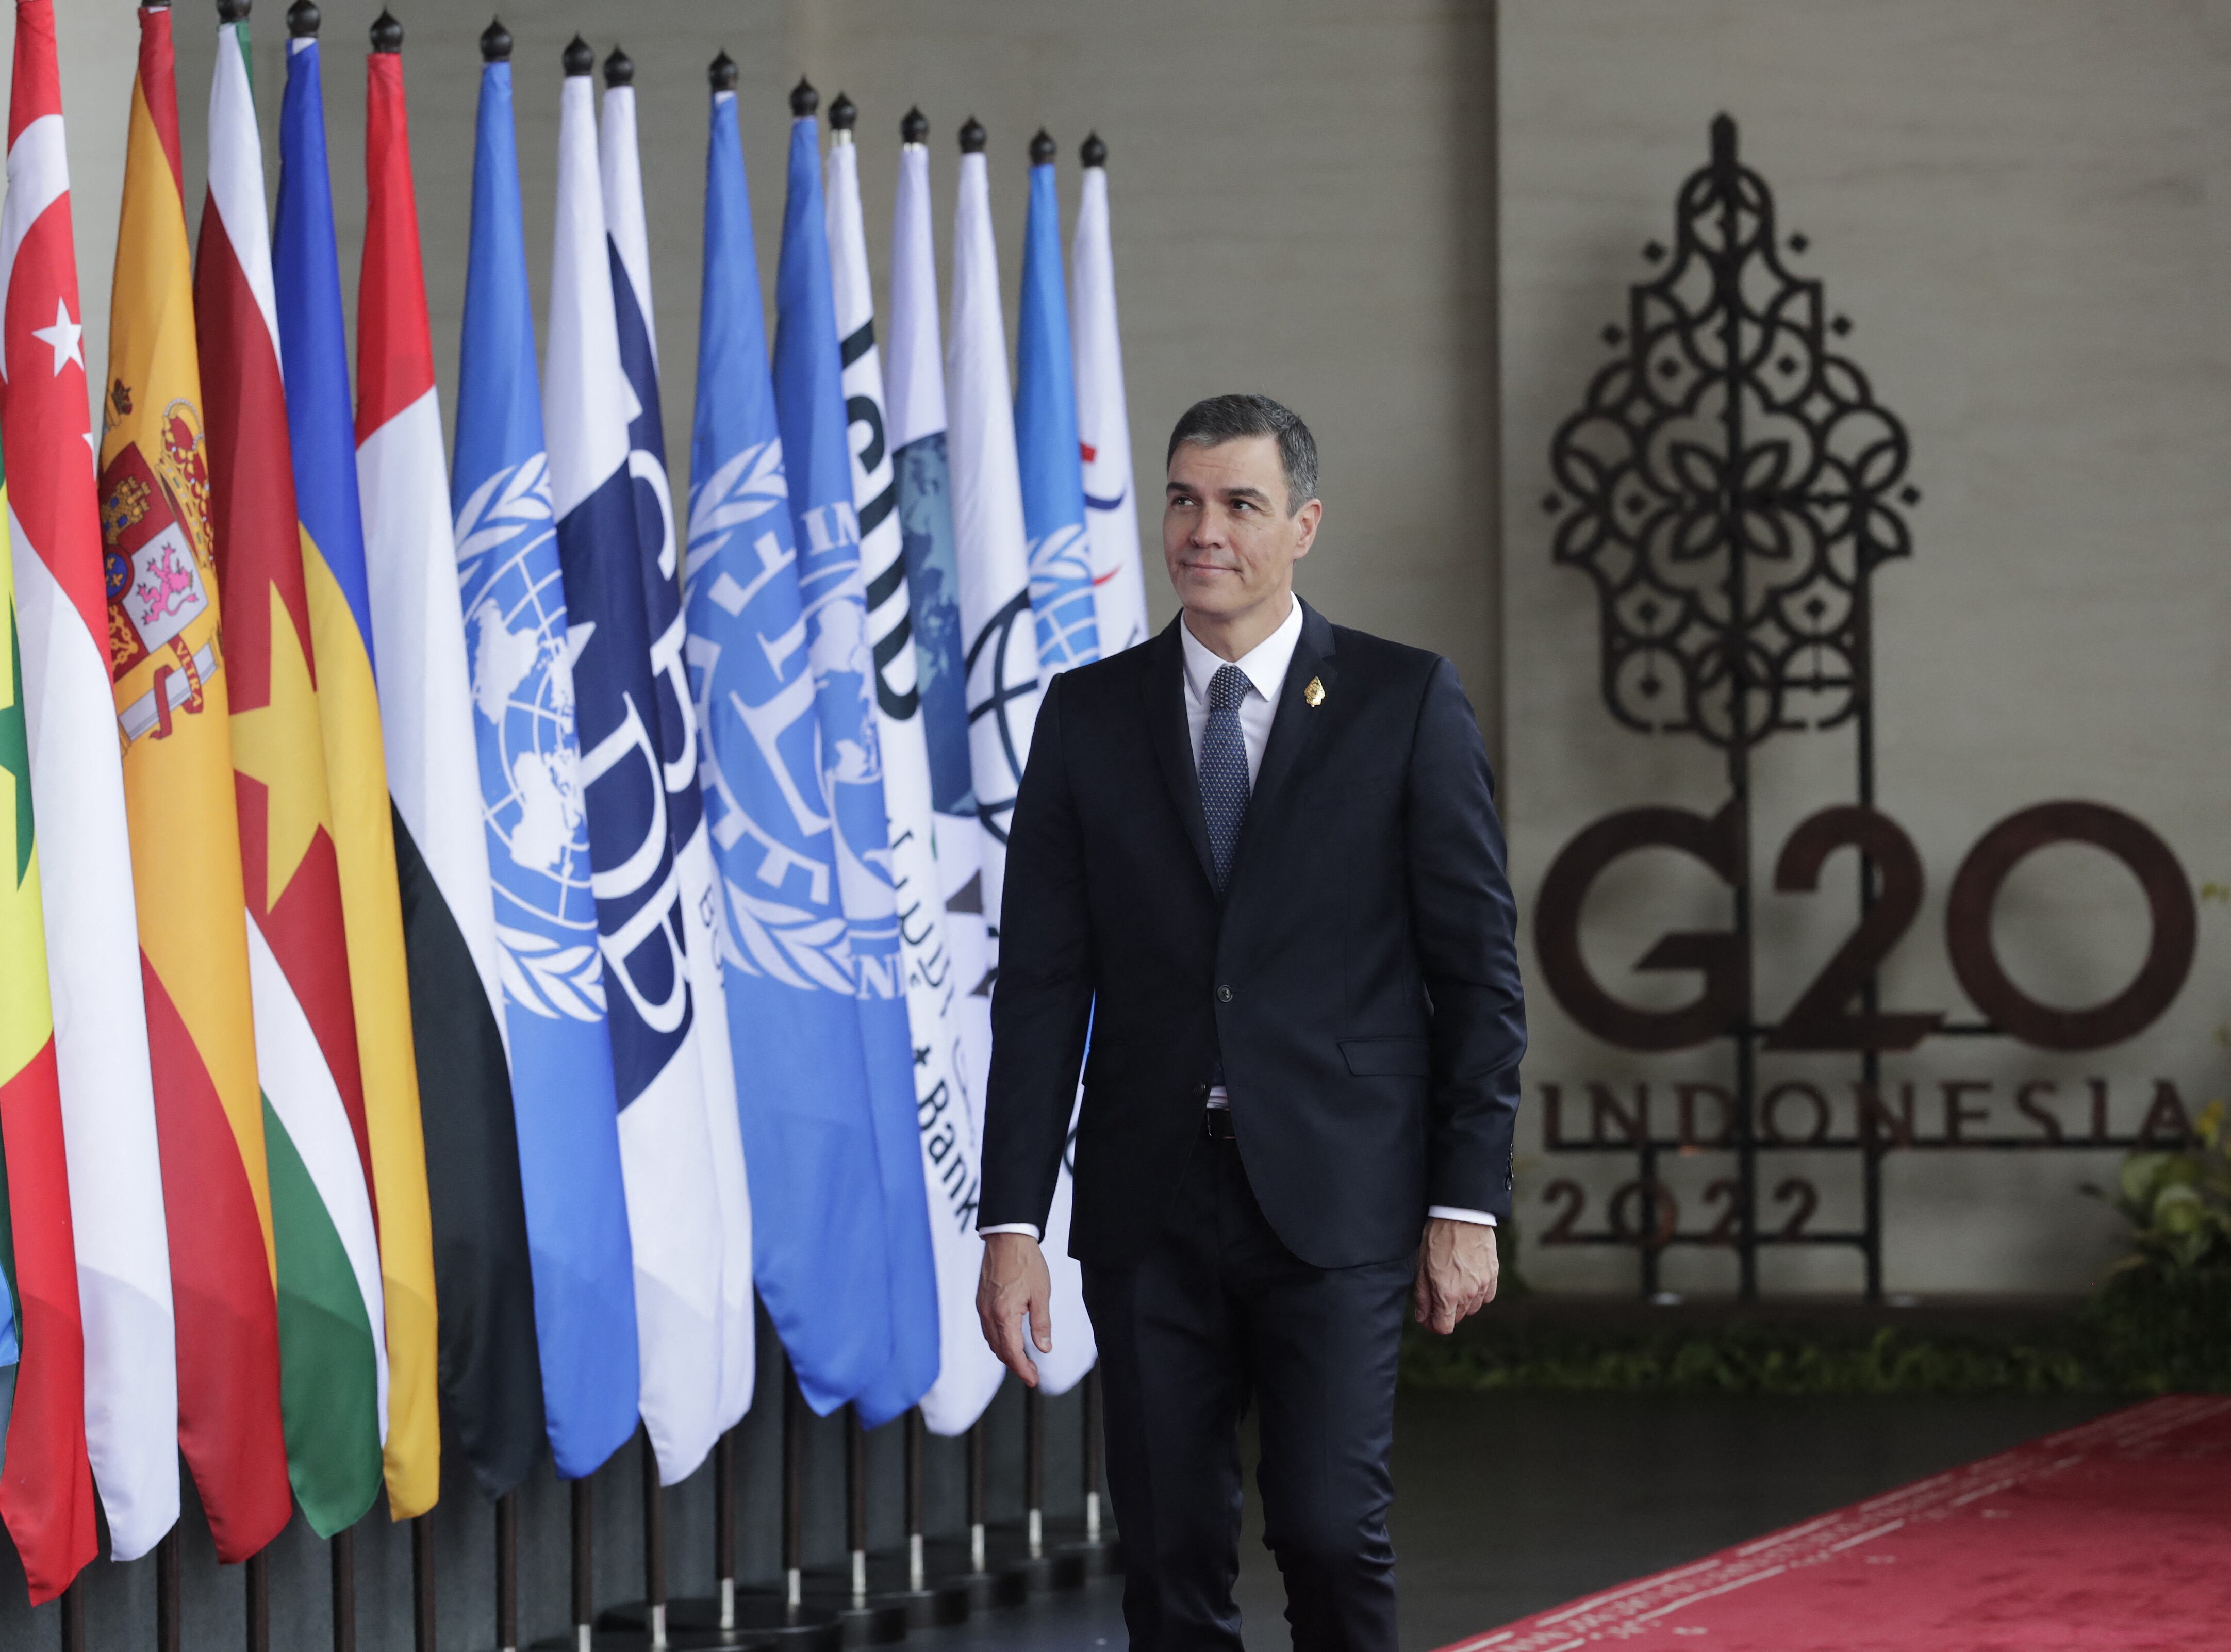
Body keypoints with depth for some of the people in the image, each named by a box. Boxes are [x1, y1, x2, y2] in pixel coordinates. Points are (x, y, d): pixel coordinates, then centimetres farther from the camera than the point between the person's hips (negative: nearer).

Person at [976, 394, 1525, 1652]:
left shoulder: (1408, 702, 1)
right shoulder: (1091, 714, 7)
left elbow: (1479, 967, 1)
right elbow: (1042, 982, 6)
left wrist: (1468, 1203, -5)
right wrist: (1012, 1222, -1)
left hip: (1338, 1203, -2)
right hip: (1150, 1206, 3)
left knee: (1329, 1528, -12)